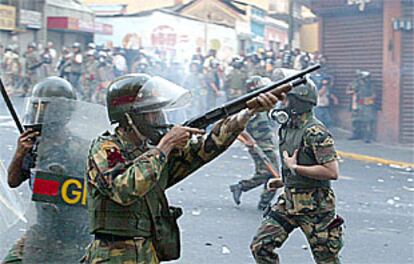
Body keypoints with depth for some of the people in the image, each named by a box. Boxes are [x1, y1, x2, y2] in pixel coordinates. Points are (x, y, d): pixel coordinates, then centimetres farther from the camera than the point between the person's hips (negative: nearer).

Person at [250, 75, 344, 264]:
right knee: (260, 246, 1)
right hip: (288, 200, 8)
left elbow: (332, 172, -26)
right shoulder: (286, 128, 8)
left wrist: (295, 168, -22)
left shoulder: (315, 132, -20)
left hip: (314, 206, -8)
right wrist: (282, 180, 12)